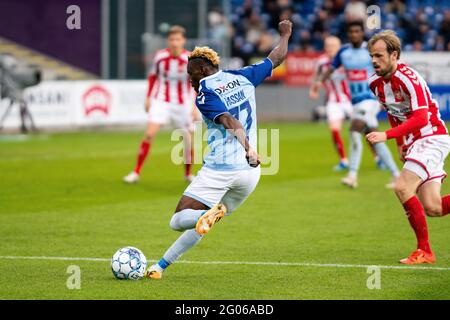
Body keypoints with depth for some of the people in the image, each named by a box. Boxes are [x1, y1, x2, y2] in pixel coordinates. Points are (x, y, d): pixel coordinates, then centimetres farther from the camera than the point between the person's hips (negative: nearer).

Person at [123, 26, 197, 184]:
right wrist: (148, 98, 9)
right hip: (161, 101, 0)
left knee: (188, 139, 4)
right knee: (149, 134, -16)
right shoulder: (160, 56, -6)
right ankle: (136, 172, -9)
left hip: (182, 105, 0)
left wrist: (195, 106, -9)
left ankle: (188, 174, 29)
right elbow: (152, 76, 10)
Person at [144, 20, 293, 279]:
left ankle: (209, 214, -31)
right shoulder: (243, 77, 10)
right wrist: (285, 35, 42)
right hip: (250, 172, 7)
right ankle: (161, 266, 13)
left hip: (219, 170, -7)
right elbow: (277, 58, 24)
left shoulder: (205, 94, -8)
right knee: (200, 225, 17)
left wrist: (248, 149, -35)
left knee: (178, 221, -2)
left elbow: (230, 122, -24)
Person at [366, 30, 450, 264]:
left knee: (403, 188, -22)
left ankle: (424, 251, -12)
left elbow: (420, 118, -28)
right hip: (413, 142, 8)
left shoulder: (408, 78, -21)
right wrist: (400, 145, 14)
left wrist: (386, 135, -32)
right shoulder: (375, 83, 4)